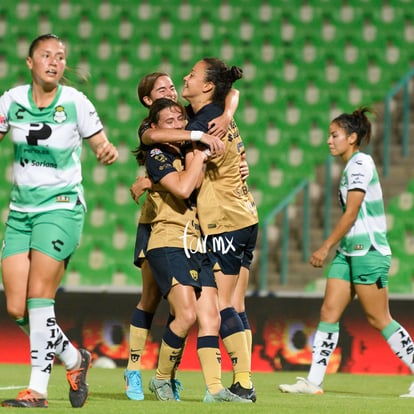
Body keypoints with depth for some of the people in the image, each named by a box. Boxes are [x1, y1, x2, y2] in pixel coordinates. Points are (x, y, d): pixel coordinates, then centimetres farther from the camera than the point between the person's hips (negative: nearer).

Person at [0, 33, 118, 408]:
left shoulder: (75, 103, -6)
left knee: (38, 299, -14)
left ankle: (38, 389, -9)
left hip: (61, 208, -4)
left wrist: (107, 152, -22)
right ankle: (74, 359, 22)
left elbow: (100, 144, 0)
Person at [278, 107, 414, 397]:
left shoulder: (361, 163, -12)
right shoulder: (352, 166, 15)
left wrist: (326, 247, -15)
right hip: (350, 251, 9)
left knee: (378, 319, -5)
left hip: (368, 251, -9)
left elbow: (351, 213, -17)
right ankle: (314, 381, 0)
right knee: (329, 312, 2)